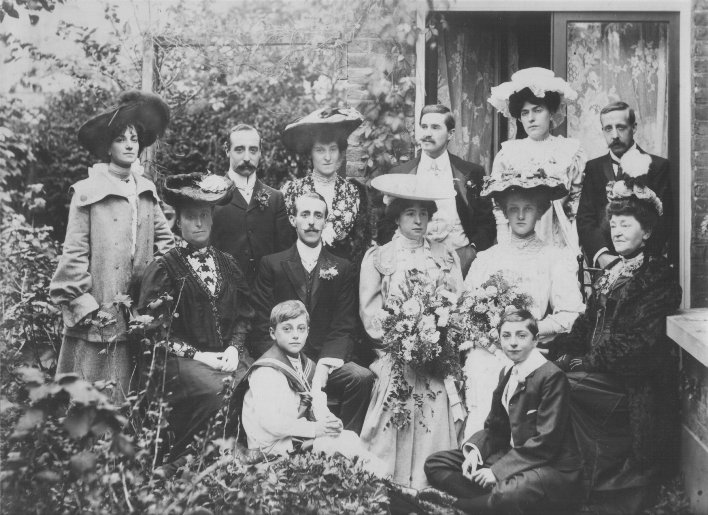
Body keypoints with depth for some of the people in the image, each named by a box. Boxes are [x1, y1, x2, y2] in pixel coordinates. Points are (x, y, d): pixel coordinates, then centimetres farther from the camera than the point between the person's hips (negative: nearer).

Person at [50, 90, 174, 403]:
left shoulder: (146, 192, 11)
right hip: (96, 318, -5)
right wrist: (83, 303, -11)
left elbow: (165, 240, 16)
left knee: (128, 394, 7)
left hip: (137, 314, 5)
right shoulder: (87, 193, -4)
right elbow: (74, 253, -6)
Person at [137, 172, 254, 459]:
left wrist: (234, 348, 1)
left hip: (227, 356, 4)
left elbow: (243, 315, 21)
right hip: (181, 360, -4)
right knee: (220, 392, -33)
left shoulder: (227, 264, 18)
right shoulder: (164, 269, 2)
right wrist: (197, 355, -11)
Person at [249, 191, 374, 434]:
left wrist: (323, 367, -15)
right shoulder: (271, 264, 9)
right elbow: (262, 326, 3)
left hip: (328, 360, 2)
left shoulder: (342, 268, 13)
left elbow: (343, 328, 4)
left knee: (362, 377, -28)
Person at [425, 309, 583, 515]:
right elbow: (494, 427, 16)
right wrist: (474, 450, -6)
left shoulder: (552, 376, -14)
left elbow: (545, 441, -19)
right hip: (513, 457, 9)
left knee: (512, 493, -43)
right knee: (435, 464, 0)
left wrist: (497, 471, -19)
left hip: (554, 468, -9)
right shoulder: (507, 374, 14)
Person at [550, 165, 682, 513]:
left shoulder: (657, 276, -7)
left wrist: (583, 363, -17)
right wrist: (562, 351, -6)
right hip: (605, 373, 7)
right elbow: (588, 325, 13)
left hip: (637, 386, -7)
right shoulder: (611, 273, 18)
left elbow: (639, 344, -16)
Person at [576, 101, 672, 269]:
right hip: (600, 264, 2)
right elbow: (584, 219, 4)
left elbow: (661, 221, -2)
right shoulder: (593, 168, 12)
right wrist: (601, 255, -13)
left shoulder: (658, 166, 4)